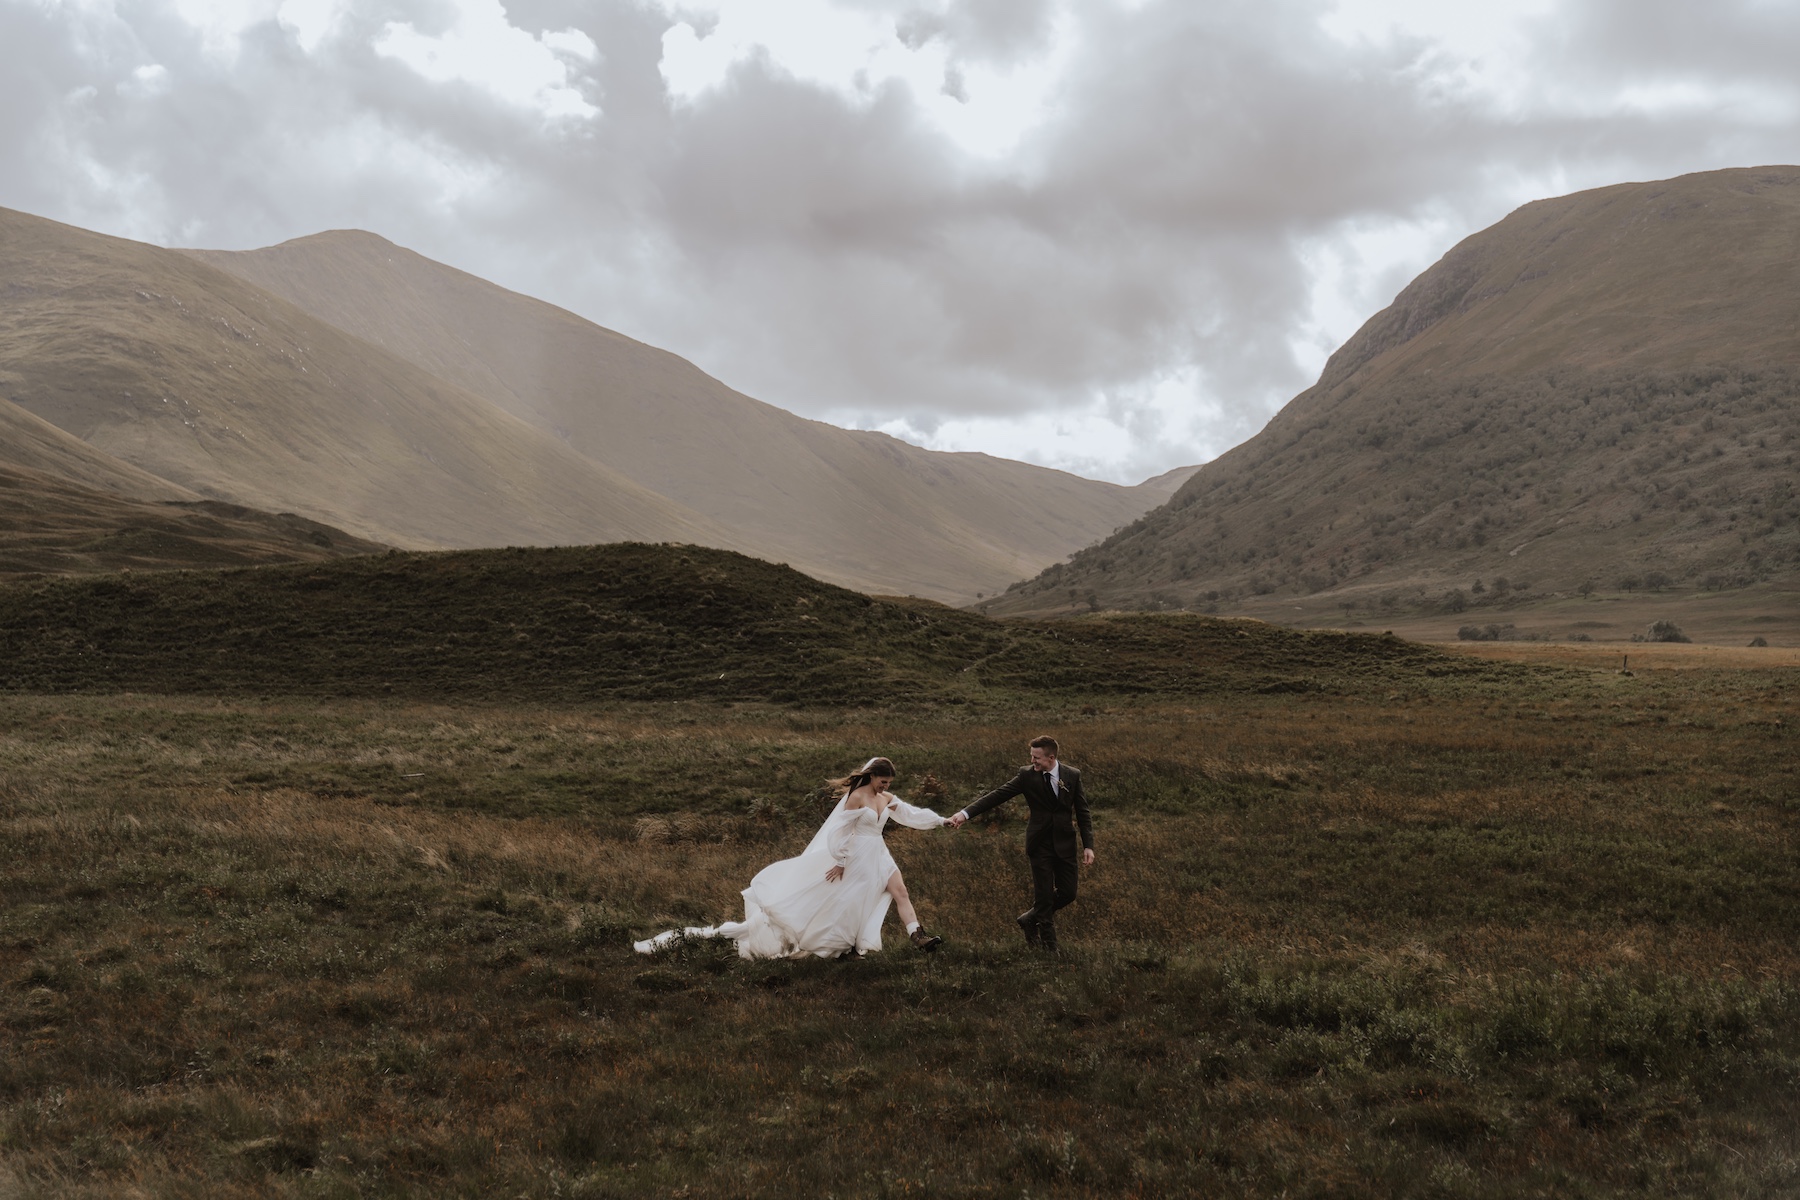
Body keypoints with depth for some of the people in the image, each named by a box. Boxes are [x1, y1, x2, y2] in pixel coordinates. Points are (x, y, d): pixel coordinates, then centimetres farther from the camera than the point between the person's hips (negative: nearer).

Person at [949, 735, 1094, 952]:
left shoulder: (1073, 775, -3)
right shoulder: (1027, 775, -7)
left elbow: (1083, 813, 2)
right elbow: (997, 795, -12)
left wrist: (1088, 845, -5)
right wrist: (965, 813, -21)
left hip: (1065, 843, 2)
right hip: (1040, 844, -2)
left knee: (1067, 893, 4)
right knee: (1044, 895, 0)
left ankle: (1030, 919, 28)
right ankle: (1049, 948, 14)